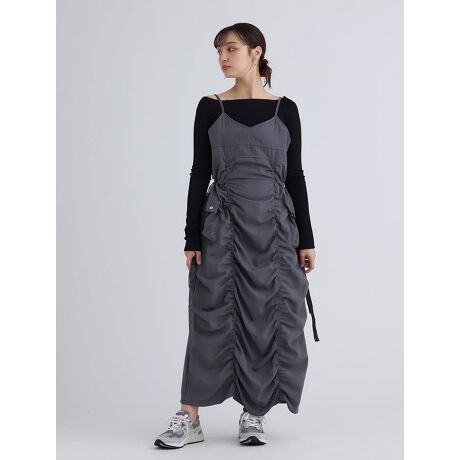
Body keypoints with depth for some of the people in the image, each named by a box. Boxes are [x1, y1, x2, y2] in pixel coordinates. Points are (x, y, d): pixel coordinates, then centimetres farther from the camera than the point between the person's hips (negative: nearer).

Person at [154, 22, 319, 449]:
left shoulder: (285, 109, 4)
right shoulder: (210, 107, 4)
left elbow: (294, 174, 6)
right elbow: (199, 174, 2)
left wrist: (306, 239, 3)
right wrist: (192, 239, -3)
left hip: (274, 222, 1)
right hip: (222, 221, 0)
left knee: (267, 317, 3)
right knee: (211, 316, 0)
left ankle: (253, 414, 17)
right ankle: (189, 418, 8)